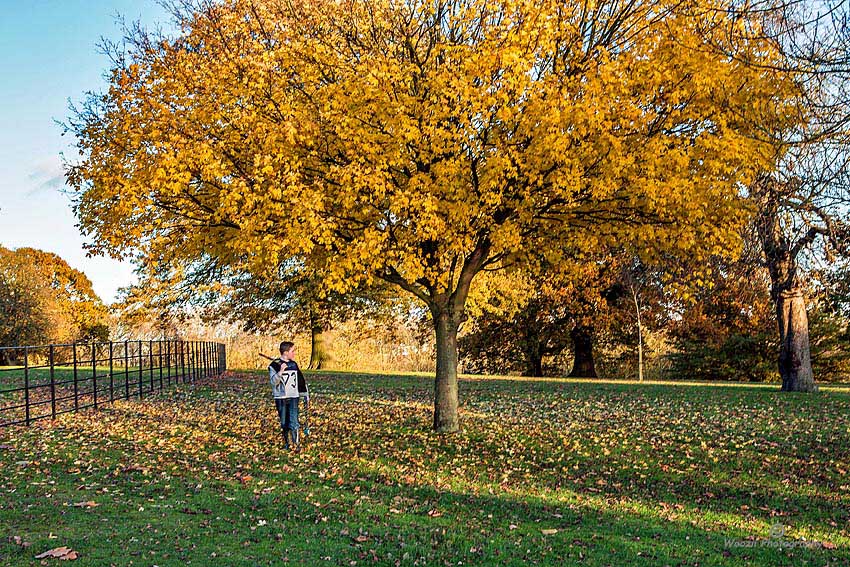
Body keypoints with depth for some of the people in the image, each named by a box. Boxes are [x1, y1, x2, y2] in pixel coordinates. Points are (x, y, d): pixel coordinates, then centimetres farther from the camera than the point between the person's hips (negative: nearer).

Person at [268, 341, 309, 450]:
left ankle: (296, 444, 0)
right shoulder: (275, 365, -6)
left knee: (293, 422, -7)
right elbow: (273, 381, -16)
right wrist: (281, 371, -30)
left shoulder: (294, 364, 9)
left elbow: (301, 380, 17)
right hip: (281, 398, -2)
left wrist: (305, 395, 17)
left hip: (293, 397, 2)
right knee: (284, 423, 8)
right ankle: (285, 443, 24)